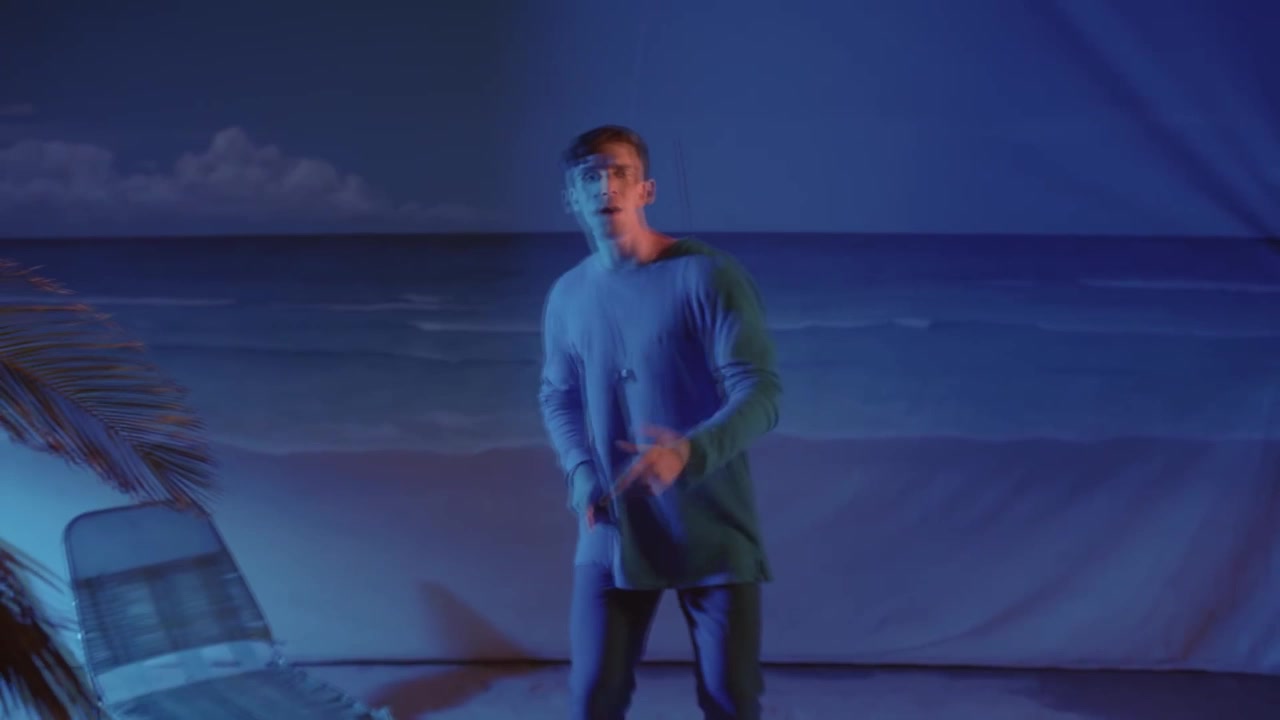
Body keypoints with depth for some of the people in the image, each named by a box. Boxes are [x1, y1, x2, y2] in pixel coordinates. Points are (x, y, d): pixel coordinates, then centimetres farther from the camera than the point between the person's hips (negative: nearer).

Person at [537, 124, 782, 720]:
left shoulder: (707, 274, -12)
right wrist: (580, 473, -5)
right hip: (613, 530, 3)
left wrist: (691, 452, -34)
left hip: (712, 528, -3)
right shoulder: (567, 296, 3)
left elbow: (761, 392, -16)